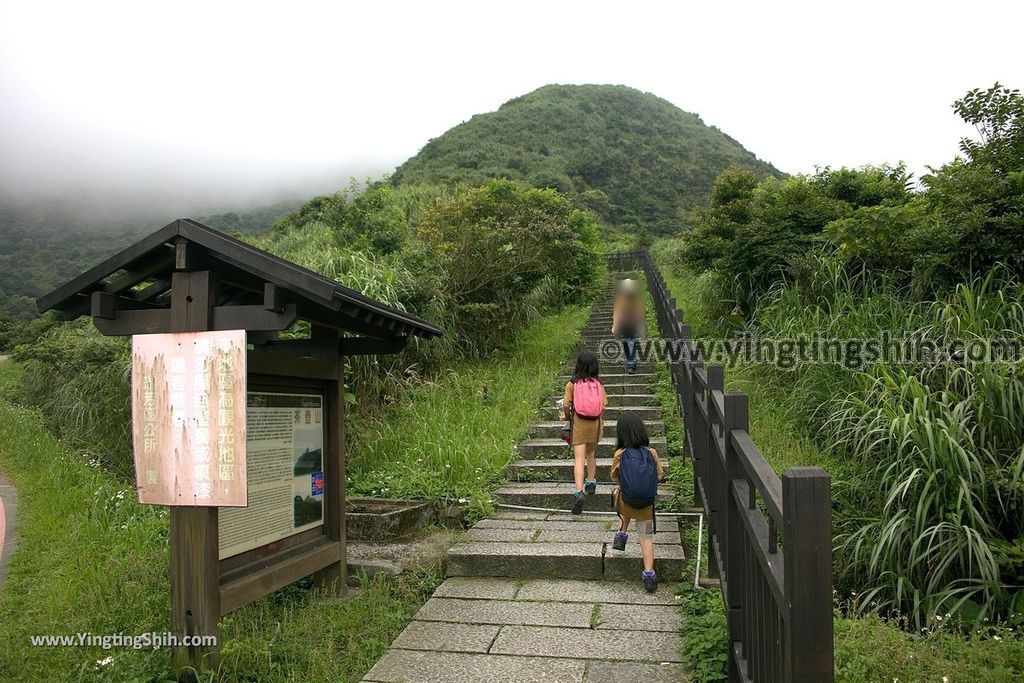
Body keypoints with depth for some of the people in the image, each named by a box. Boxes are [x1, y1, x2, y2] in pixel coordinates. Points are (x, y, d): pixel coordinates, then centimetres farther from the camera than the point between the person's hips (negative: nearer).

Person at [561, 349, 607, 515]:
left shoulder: (572, 384, -10)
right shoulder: (598, 384, -4)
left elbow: (566, 405, -12)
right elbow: (603, 406, -3)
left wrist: (566, 416, 9)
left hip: (579, 424, -3)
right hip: (594, 424, 3)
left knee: (579, 459, -5)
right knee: (591, 454, 24)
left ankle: (579, 491, -20)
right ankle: (591, 483, 38)